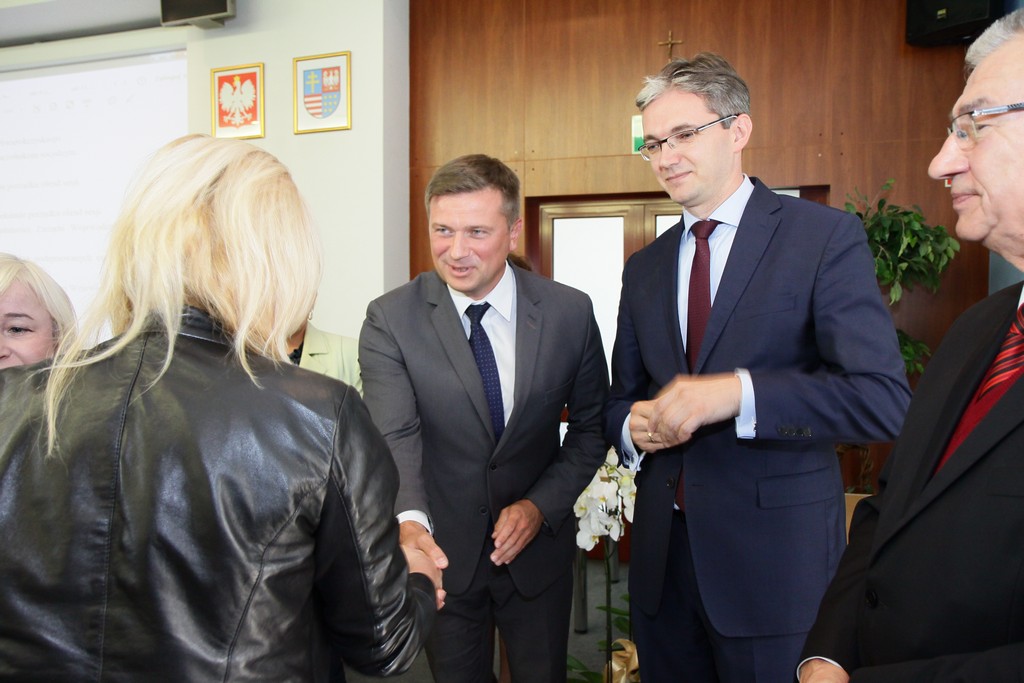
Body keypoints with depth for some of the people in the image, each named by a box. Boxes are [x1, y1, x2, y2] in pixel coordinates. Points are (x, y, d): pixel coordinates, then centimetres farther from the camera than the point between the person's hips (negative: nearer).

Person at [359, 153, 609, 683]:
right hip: (443, 550, -1)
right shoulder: (389, 320, -14)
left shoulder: (570, 313, -9)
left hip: (537, 545, 1)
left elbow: (591, 427, 1)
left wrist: (541, 506, -12)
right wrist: (409, 520, -42)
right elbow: (395, 438, -24)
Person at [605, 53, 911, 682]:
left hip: (775, 559, -5)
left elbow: (885, 399, -16)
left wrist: (737, 392, -27)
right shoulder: (644, 268, 12)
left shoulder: (826, 237, -7)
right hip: (663, 554, 5)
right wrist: (633, 428, -7)